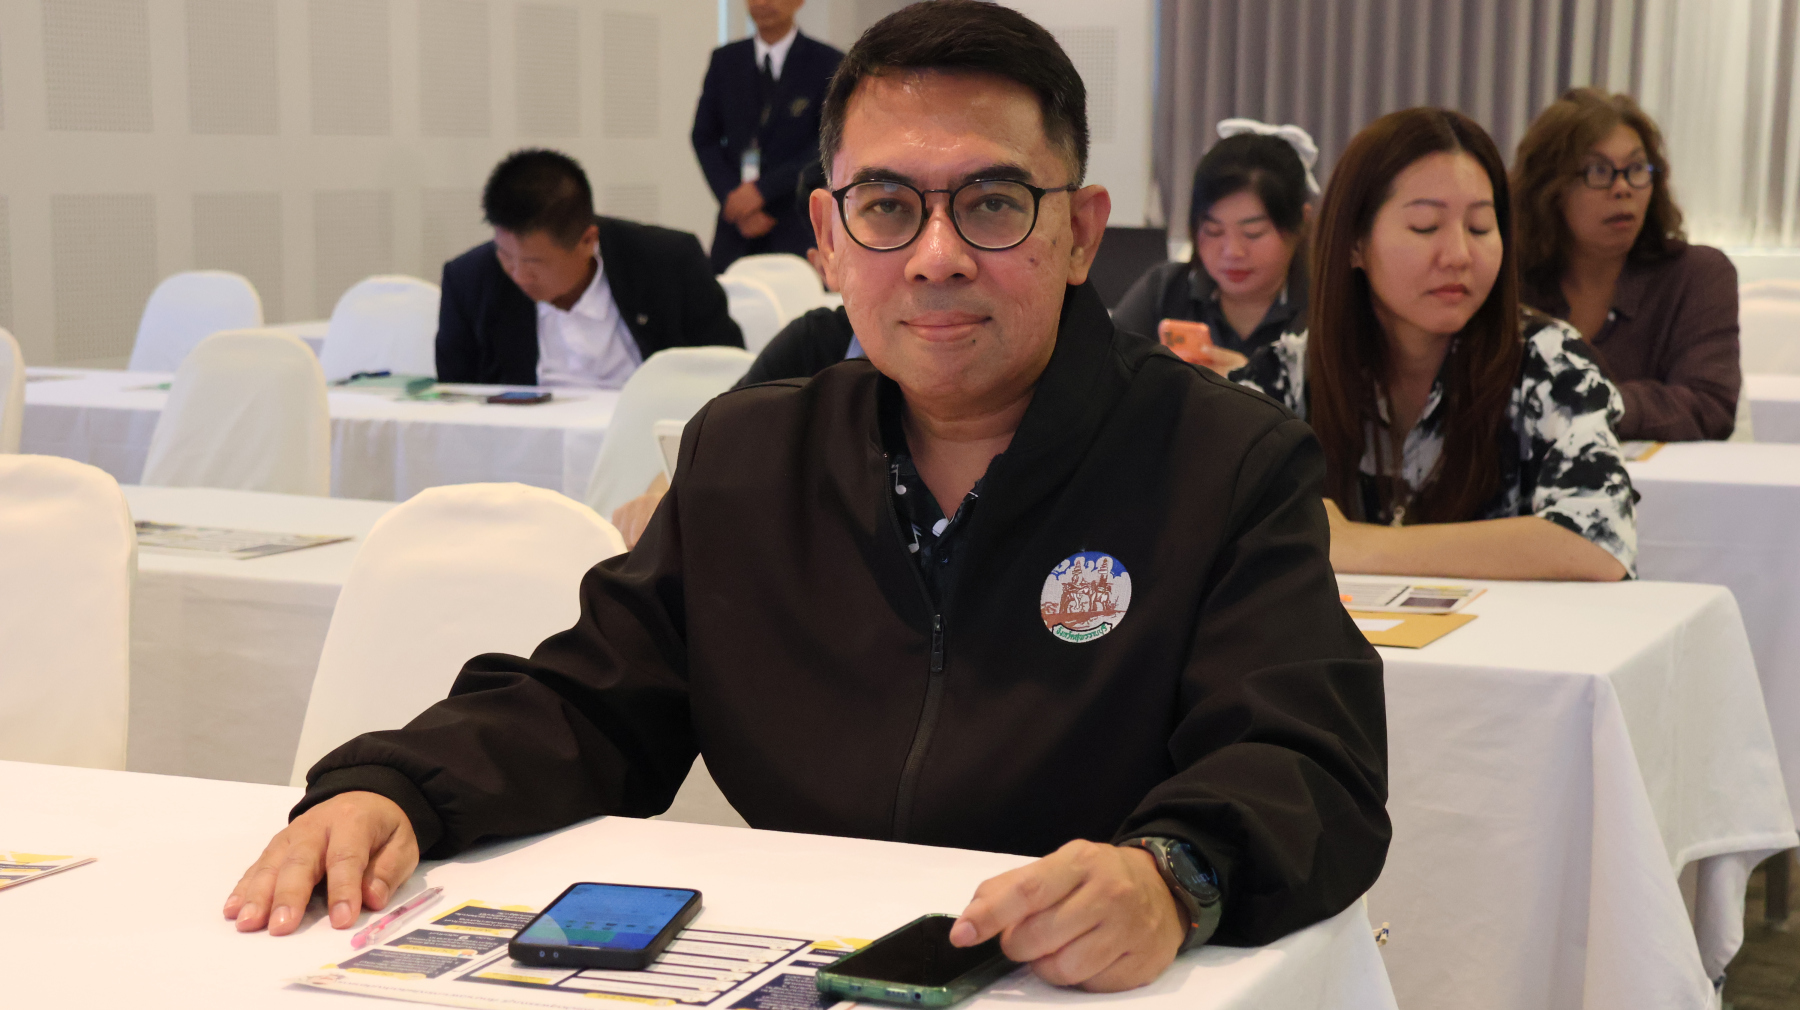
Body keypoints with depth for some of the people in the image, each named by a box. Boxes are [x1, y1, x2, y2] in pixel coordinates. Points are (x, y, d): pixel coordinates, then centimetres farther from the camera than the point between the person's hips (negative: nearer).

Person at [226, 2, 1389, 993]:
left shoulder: (1232, 464, -1)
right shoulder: (741, 458, 12)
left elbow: (1310, 766, -11)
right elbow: (586, 708, 13)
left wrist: (1171, 877, -34)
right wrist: (384, 790, -8)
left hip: (1097, 989, -3)